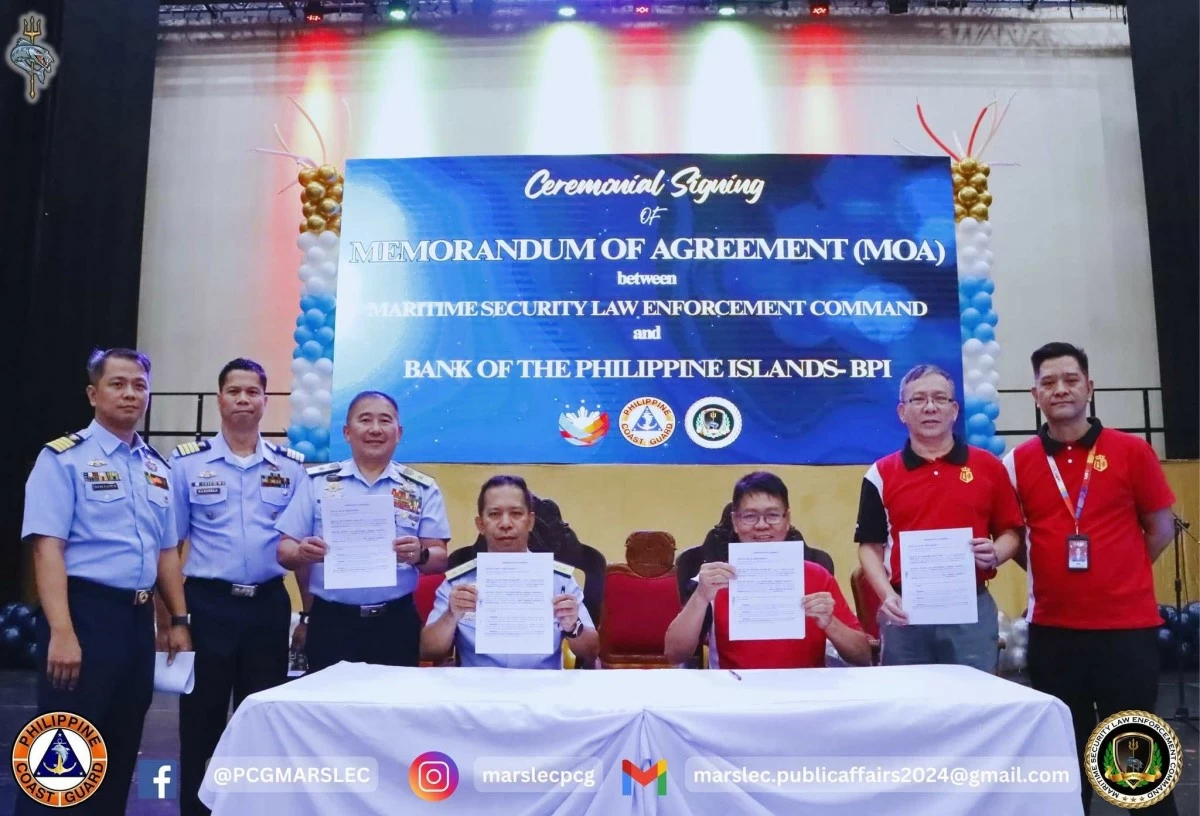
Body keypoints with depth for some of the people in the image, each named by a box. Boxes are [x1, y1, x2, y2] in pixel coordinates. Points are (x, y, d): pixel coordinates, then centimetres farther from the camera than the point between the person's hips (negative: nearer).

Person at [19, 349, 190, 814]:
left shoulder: (157, 467, 13)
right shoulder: (64, 457, -6)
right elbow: (47, 548, -15)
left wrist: (178, 620, 12)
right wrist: (61, 632, -23)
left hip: (139, 618, 7)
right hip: (86, 613, -6)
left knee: (121, 751, 15)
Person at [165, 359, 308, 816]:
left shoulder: (291, 467, 5)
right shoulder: (187, 462, 0)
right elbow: (169, 544, 1)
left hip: (270, 605, 2)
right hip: (208, 603, -2)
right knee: (201, 719, 7)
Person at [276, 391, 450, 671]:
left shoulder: (423, 489, 3)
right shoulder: (317, 482, 4)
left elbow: (440, 558, 0)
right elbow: (285, 550, 3)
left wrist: (420, 555, -22)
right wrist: (302, 553, -19)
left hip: (395, 624, 0)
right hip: (330, 623, 0)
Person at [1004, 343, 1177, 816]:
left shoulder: (1131, 451, -2)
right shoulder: (1018, 462, 2)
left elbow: (1161, 527, 6)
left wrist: (1118, 576, 6)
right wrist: (1053, 575, 3)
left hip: (1127, 624, -1)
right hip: (1052, 627, 2)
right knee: (1064, 747, 13)